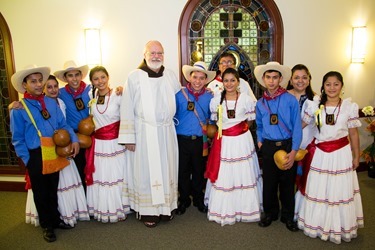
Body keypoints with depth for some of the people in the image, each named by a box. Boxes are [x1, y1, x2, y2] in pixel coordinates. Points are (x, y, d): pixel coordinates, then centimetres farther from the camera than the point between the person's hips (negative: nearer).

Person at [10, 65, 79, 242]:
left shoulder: (51, 103, 1)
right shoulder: (19, 109, -10)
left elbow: (63, 124, 5)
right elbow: (18, 139, -8)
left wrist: (73, 139, -10)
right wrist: (27, 160, -11)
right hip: (36, 156, -4)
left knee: (53, 189, 20)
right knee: (41, 192, 13)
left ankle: (55, 219, 39)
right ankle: (46, 225, 31)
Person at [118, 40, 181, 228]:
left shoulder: (170, 76, 6)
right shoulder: (134, 77, -5)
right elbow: (127, 109, -6)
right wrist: (128, 137, -8)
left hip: (166, 131, 4)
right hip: (144, 132, -3)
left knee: (167, 169, 11)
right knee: (146, 171, 4)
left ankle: (166, 206, 26)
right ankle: (147, 211, 17)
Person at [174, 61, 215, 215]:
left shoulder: (209, 97, 4)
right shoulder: (180, 94, -2)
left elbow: (212, 117, 14)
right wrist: (176, 123, -10)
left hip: (201, 140, 2)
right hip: (182, 139, -1)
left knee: (199, 171, 13)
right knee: (182, 171, 8)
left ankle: (198, 199, 31)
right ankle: (184, 200, 26)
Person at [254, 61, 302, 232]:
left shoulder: (290, 100, -8)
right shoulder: (260, 103, 5)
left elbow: (297, 126, -9)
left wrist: (293, 152, -13)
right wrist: (260, 141, 5)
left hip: (287, 146, -3)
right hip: (268, 147, 3)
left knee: (287, 183, 9)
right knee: (268, 182, 12)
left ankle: (287, 216, 28)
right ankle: (270, 213, 32)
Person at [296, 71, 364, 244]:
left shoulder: (350, 106, -4)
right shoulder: (315, 106, -2)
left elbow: (353, 134, 1)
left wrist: (356, 157, 4)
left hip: (341, 153, -1)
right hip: (320, 153, 1)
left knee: (340, 190, 8)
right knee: (318, 190, 10)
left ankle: (339, 228, 27)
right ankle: (318, 224, 29)